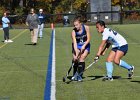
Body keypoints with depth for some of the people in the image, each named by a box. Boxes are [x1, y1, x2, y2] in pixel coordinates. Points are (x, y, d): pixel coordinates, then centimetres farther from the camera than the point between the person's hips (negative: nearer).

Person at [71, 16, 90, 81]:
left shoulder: (86, 28, -18)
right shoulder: (73, 32, -20)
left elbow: (88, 39, -10)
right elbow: (74, 43, -25)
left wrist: (84, 46, -26)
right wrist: (76, 53, -35)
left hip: (85, 45, 0)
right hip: (77, 46, 0)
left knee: (82, 58, -16)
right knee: (75, 59, -16)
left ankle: (80, 75, -12)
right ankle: (75, 75, -1)